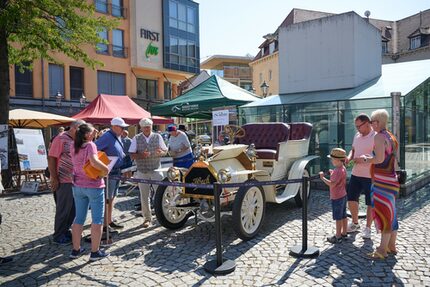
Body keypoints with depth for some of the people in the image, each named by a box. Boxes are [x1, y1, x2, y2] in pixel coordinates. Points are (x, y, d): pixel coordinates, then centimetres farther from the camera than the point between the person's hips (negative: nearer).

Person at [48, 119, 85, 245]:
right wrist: (54, 178, -18)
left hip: (74, 180, 8)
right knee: (63, 209, 3)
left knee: (72, 209, 15)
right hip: (63, 181, -8)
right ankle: (58, 236, 17)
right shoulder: (61, 139, -12)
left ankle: (65, 231, 30)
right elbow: (51, 158, -16)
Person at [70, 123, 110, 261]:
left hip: (78, 186, 7)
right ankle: (95, 252, 11)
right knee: (97, 220, 4)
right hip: (94, 186, -7)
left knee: (79, 218, 16)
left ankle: (76, 249, 25)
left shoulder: (74, 147, 4)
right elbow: (94, 161, -33)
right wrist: (105, 169, -17)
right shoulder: (90, 145, -17)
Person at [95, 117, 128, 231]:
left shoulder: (117, 137, 13)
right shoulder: (107, 137, -17)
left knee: (112, 198, 17)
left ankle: (109, 221, 28)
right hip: (109, 173, -9)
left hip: (117, 172, 9)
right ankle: (105, 225, 5)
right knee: (106, 199, -2)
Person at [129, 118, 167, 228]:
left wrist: (160, 152, -17)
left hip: (156, 169, 0)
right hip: (142, 171, 0)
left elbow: (165, 151, 7)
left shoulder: (157, 136, 5)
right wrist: (141, 155, -22)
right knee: (144, 196, 6)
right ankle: (147, 218, 19)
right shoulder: (136, 139, 2)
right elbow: (132, 155, -2)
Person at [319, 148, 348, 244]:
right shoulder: (342, 168, 6)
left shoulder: (339, 170, -24)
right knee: (343, 216, 18)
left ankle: (338, 237, 9)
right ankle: (344, 233, 30)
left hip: (337, 198, -10)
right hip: (342, 196, 10)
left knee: (338, 218, 0)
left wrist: (322, 177, -21)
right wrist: (332, 173, 8)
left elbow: (332, 184, -28)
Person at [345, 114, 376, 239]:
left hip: (370, 176, -7)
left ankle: (368, 228, 24)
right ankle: (355, 223, 32)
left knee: (370, 203, 8)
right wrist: (349, 158, 0)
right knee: (351, 199, 12)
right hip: (356, 173, 7)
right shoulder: (357, 136, 9)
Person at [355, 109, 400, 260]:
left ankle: (382, 249, 5)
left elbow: (379, 159, -25)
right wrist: (369, 159, 18)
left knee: (384, 213, -3)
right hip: (391, 178, 10)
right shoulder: (391, 137, 14)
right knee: (390, 213, 15)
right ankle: (391, 246, 26)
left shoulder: (379, 136, -15)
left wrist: (366, 159, -7)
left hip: (382, 181, -10)